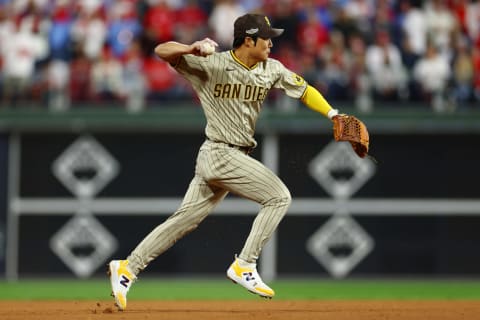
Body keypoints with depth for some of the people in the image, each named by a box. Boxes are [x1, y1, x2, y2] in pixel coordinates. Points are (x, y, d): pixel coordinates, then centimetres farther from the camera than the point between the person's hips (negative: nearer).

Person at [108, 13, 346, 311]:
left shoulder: (271, 70, 6)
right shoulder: (212, 65, -12)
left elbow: (304, 90, 13)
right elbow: (162, 50, -13)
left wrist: (333, 114, -3)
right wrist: (191, 50, -34)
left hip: (237, 157, 7)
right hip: (221, 154, -7)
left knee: (185, 220, 9)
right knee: (279, 196, -10)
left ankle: (127, 268, 14)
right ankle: (244, 266, -6)